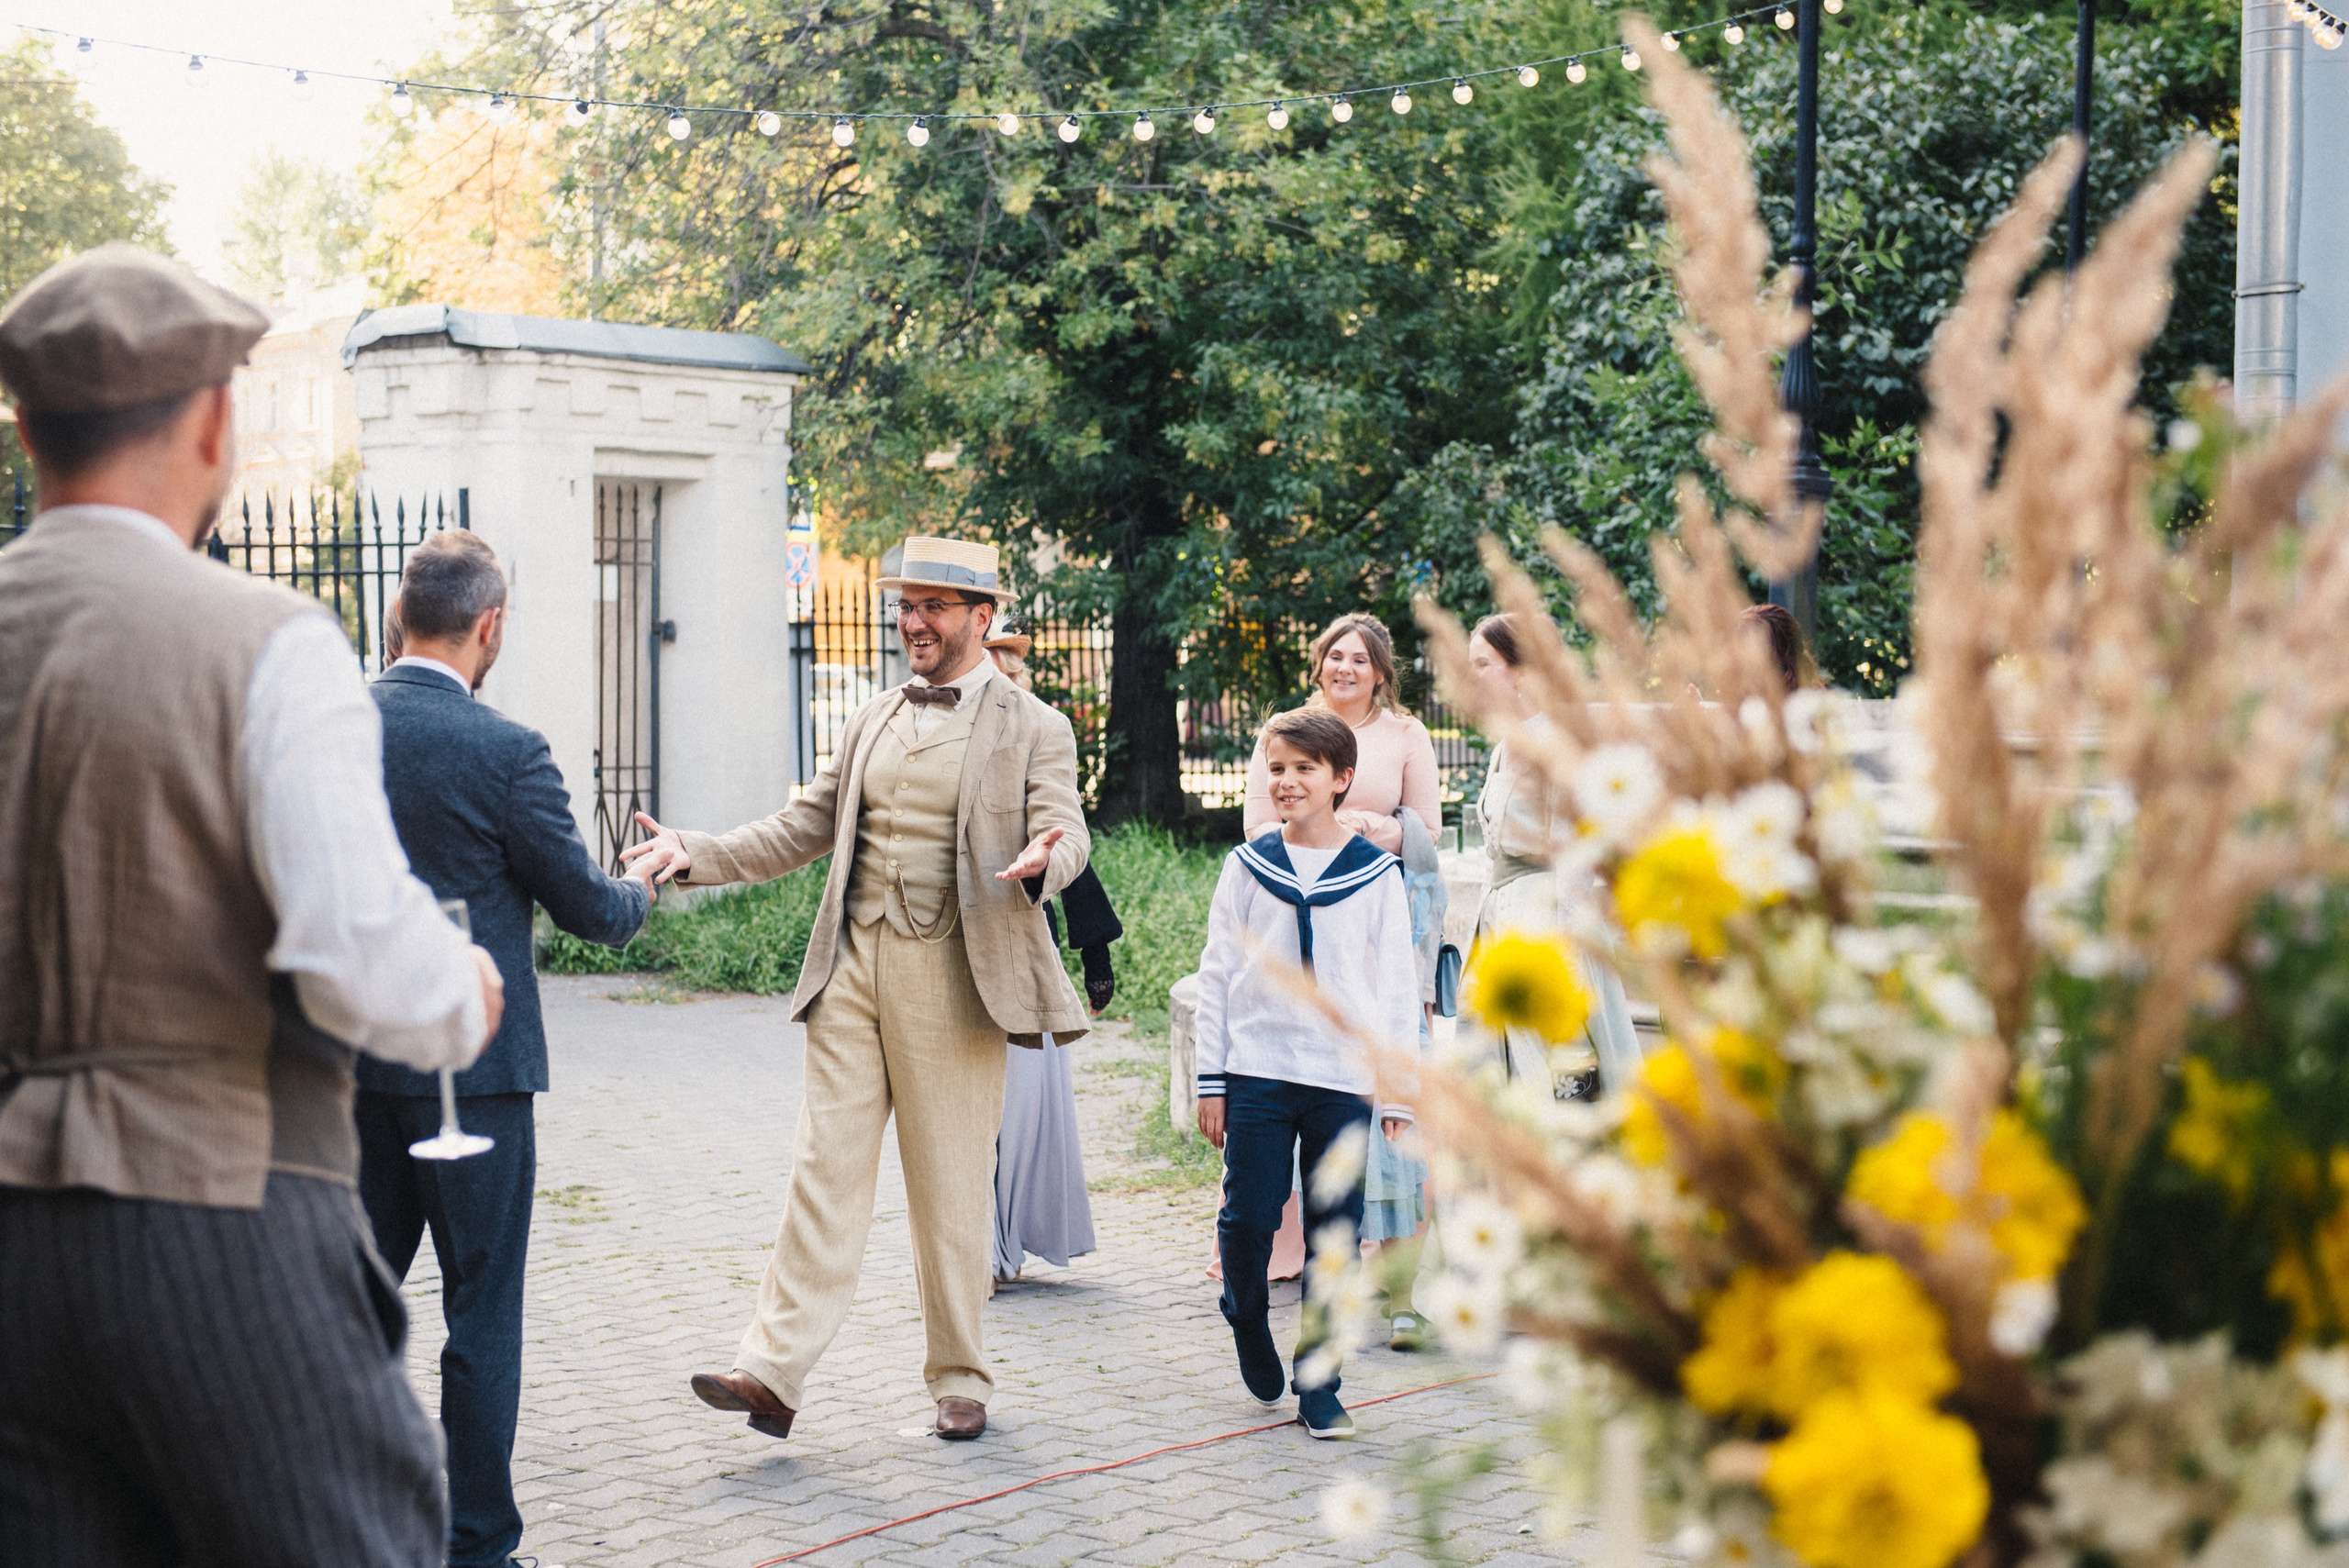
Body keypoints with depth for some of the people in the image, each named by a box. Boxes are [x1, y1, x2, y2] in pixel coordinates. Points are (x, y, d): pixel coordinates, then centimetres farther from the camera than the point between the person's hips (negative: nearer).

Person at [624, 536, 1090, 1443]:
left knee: (951, 1190, 4)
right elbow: (803, 830, 17)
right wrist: (694, 856, 5)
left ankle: (960, 1382, 17)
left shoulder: (1032, 730, 2)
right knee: (824, 1170, -1)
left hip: (952, 981, -4)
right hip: (853, 969, 4)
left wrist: (1044, 859, -34)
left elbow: (1066, 831, -9)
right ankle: (774, 1374, -2)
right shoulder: (870, 723, 17)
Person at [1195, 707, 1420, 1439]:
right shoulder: (1247, 867, 5)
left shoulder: (1377, 874, 3)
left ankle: (1318, 1384, 13)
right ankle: (1248, 1325, 26)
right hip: (1257, 1070, 0)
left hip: (1344, 1080, 0)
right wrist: (1210, 1081, 4)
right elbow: (1217, 975, 8)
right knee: (1247, 1218, -3)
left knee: (1335, 1235, 2)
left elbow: (1399, 988, 6)